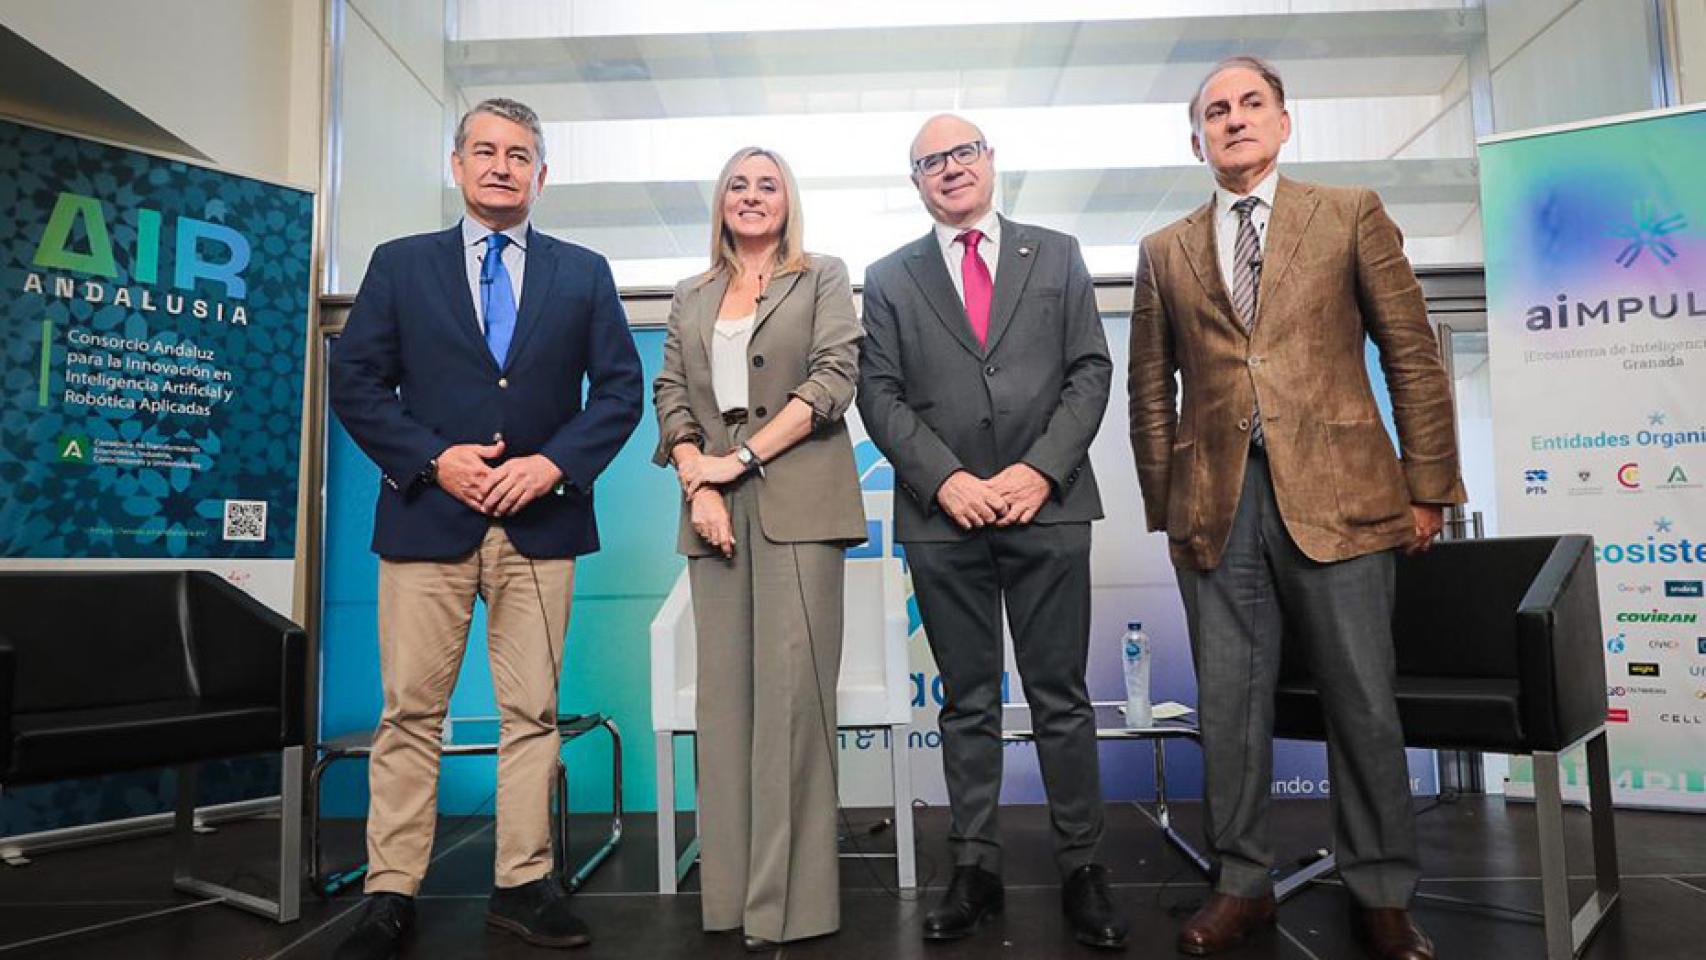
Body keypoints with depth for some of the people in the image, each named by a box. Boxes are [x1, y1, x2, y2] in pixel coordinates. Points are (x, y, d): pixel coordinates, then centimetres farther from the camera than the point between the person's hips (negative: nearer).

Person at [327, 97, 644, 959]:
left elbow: (621, 388, 6)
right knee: (410, 712, 4)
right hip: (428, 517, 0)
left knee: (532, 711, 5)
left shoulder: (583, 273, 11)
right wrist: (433, 460, -9)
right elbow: (356, 382, 4)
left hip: (541, 521, 1)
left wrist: (556, 463, -9)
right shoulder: (400, 265, 10)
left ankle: (523, 884, 17)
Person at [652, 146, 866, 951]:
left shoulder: (823, 278, 10)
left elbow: (833, 379, -3)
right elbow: (671, 395, 12)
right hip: (715, 511, 4)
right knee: (725, 693, 3)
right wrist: (697, 483, -5)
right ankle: (731, 891, 11)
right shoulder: (690, 299, 21)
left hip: (797, 504, -3)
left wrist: (741, 458, -9)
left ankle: (788, 899, 2)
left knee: (791, 689, -6)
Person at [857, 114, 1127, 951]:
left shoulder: (1057, 256, 12)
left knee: (1061, 696, 5)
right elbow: (880, 396, 3)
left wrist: (1041, 469, -9)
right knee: (967, 702, 8)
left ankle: (1081, 868, 16)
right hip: (944, 515, 0)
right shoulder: (889, 279, 12)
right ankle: (975, 868, 17)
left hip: (1048, 506, 0)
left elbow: (1090, 372, 5)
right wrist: (946, 480, -10)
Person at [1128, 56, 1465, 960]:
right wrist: (1164, 504, 8)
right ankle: (1241, 884, 22)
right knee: (1229, 704, 7)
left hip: (1335, 493, -1)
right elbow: (1150, 391, 12)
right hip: (1216, 504, 2)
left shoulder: (1349, 214, 8)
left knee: (1363, 703, 4)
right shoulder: (1164, 252, 13)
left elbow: (1412, 354, 5)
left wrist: (1427, 485, 1)